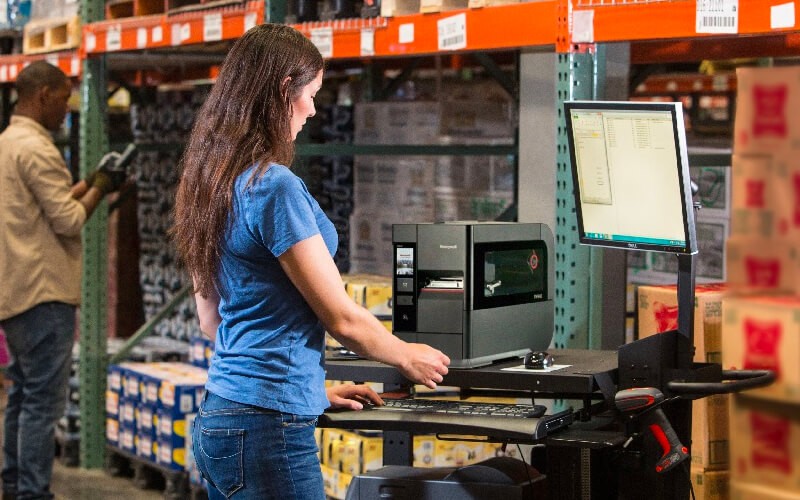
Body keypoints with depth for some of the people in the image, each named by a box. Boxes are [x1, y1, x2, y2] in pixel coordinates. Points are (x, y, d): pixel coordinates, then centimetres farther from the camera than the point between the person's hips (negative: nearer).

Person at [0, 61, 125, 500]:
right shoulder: (36, 148, -15)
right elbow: (68, 221, -16)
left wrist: (85, 185, 15)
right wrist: (98, 190, -1)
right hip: (43, 291, -10)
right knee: (45, 399, -8)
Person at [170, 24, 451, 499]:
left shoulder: (210, 180, 10)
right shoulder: (275, 187, -17)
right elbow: (342, 318, -11)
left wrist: (311, 386, 21)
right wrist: (409, 357, 7)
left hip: (218, 418, 9)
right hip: (268, 424, -9)